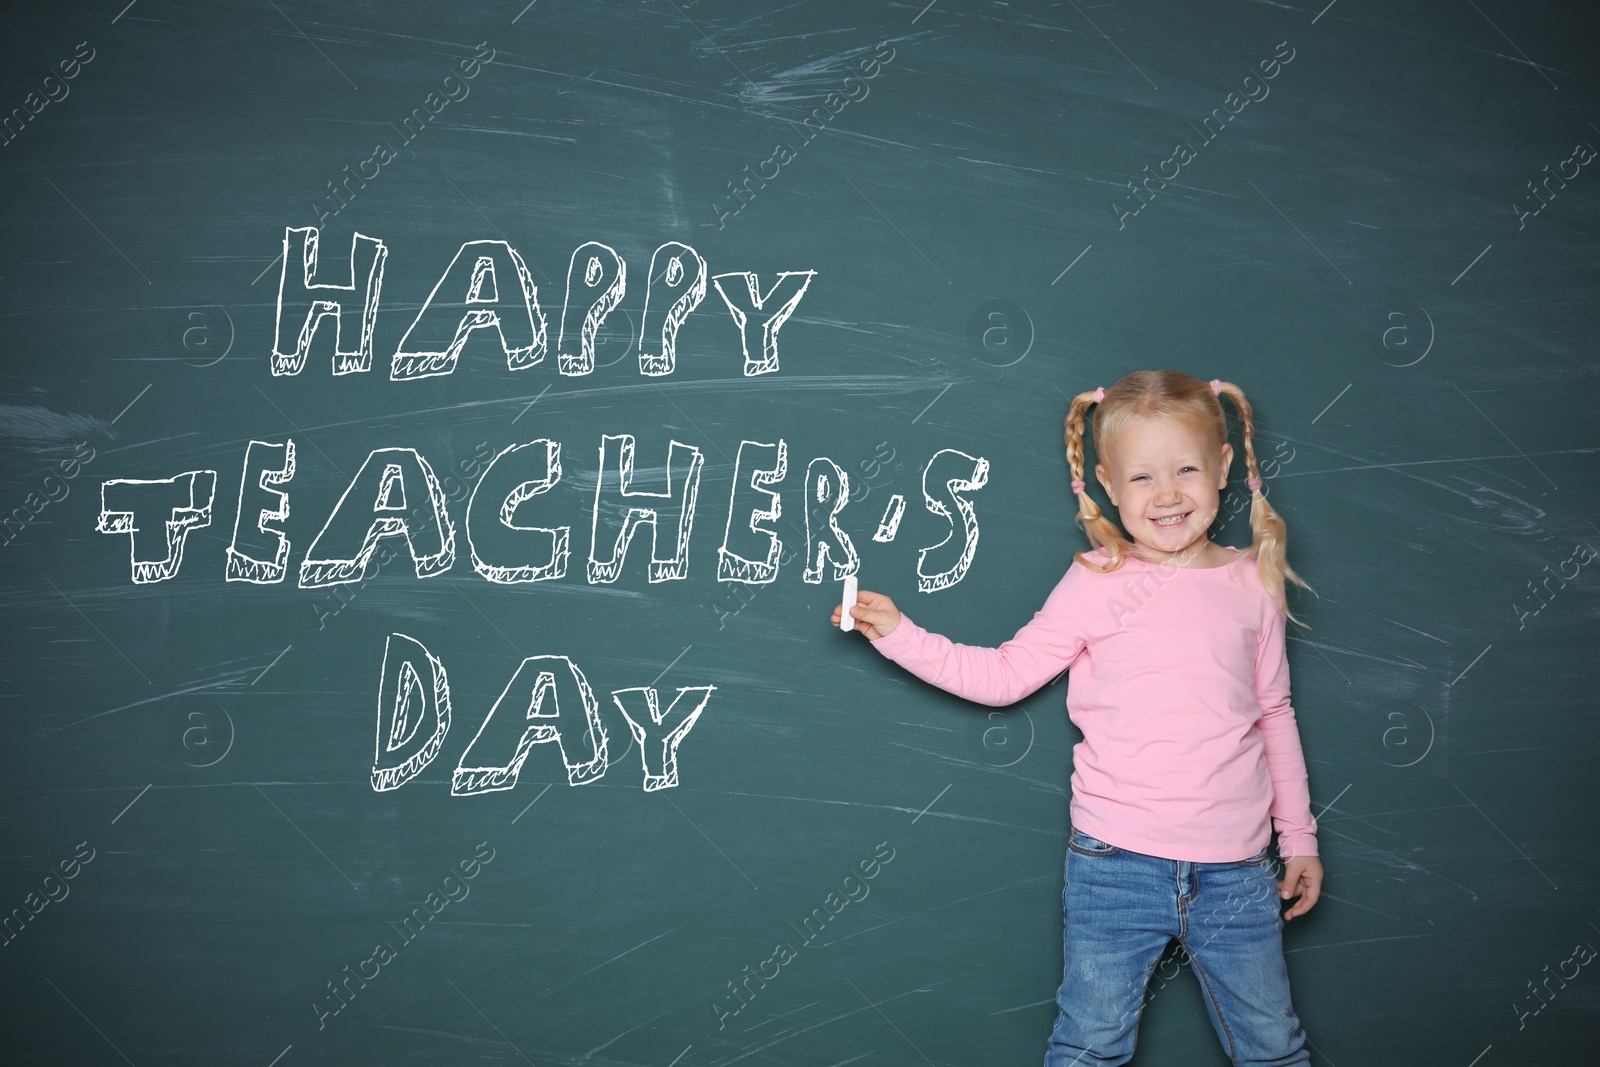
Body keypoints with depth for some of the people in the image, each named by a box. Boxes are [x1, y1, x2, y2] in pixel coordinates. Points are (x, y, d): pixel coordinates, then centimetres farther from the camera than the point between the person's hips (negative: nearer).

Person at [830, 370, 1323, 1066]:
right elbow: (1005, 674, 0)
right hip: (1115, 863, -2)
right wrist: (899, 635, -7)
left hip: (1235, 872, 2)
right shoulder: (1098, 582, -3)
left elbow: (1274, 714, 13)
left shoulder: (1251, 583, 4)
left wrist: (1299, 836, 14)